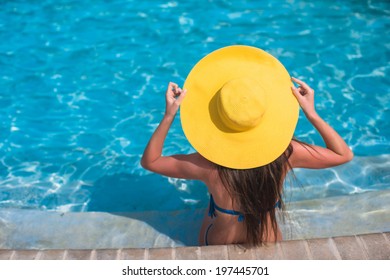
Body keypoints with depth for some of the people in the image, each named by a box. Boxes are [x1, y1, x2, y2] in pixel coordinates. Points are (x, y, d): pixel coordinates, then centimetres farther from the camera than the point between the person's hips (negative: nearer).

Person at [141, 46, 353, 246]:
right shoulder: (284, 153, -32)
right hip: (268, 244, 1)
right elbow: (344, 155, -16)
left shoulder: (209, 165, -36)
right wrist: (311, 114, -22)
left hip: (217, 245, -1)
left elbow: (149, 161, -21)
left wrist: (168, 116, -28)